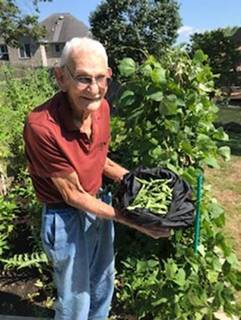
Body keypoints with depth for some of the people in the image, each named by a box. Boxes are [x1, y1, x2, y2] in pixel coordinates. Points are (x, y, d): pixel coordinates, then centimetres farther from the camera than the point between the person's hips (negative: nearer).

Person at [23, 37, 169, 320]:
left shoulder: (102, 107, -9)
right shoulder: (41, 126, -31)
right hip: (66, 218, -6)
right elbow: (73, 195, -23)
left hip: (99, 206, 7)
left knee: (104, 283, 29)